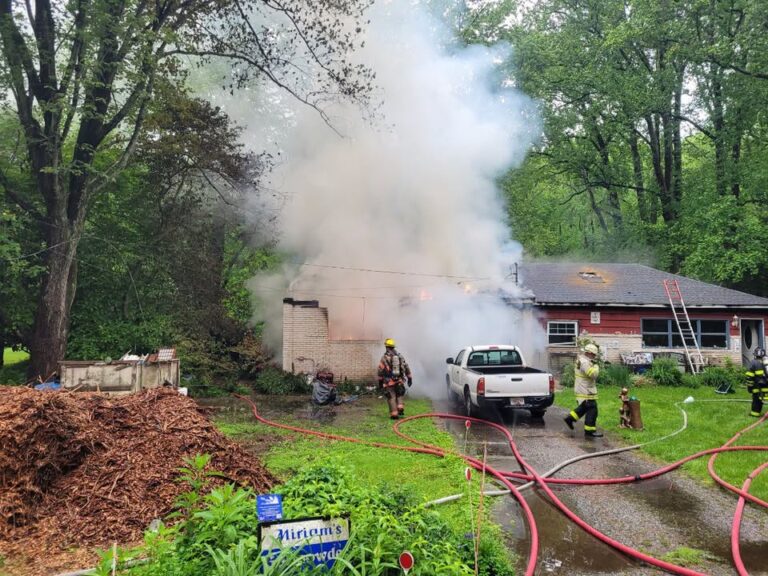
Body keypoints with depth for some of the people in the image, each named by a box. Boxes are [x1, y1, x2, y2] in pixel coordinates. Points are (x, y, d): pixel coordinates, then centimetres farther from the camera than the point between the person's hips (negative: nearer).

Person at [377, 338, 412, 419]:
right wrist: (410, 379, 13)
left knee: (391, 397, 3)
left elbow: (380, 371, -7)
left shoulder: (384, 357, -5)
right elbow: (406, 367, 8)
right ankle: (400, 407, 3)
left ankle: (394, 414, 0)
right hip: (399, 381, 4)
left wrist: (380, 382, 1)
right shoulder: (399, 355, 8)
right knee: (399, 395, 21)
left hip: (389, 381, -4)